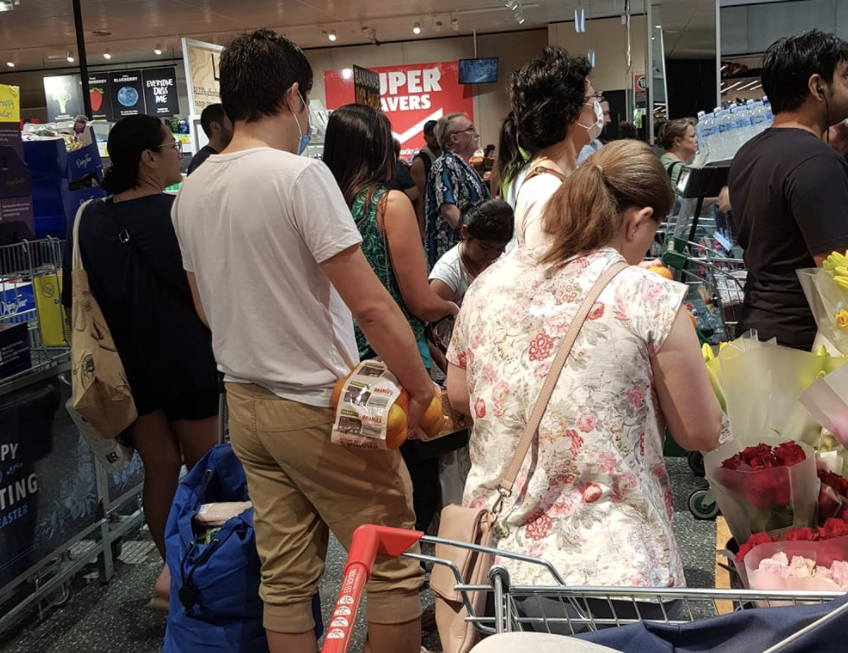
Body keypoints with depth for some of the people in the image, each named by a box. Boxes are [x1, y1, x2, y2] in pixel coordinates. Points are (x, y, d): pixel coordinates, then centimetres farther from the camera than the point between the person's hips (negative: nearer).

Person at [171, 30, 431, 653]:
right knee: (394, 564, 8)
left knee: (285, 577, 17)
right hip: (320, 407, -7)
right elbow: (369, 304, -21)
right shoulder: (301, 175, -17)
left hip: (245, 405, 8)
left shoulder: (190, 192, 6)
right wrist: (422, 388, -12)